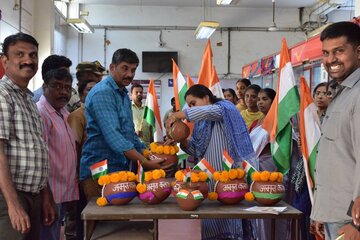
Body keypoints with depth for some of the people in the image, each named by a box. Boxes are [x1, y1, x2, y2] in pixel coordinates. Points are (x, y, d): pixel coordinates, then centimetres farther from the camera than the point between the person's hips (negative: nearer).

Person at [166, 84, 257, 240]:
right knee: (214, 216, 5)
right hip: (213, 177, 7)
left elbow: (212, 111, -27)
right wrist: (182, 140, -3)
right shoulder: (200, 123, 17)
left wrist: (180, 114, -24)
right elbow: (197, 151, 15)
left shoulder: (225, 107, -3)